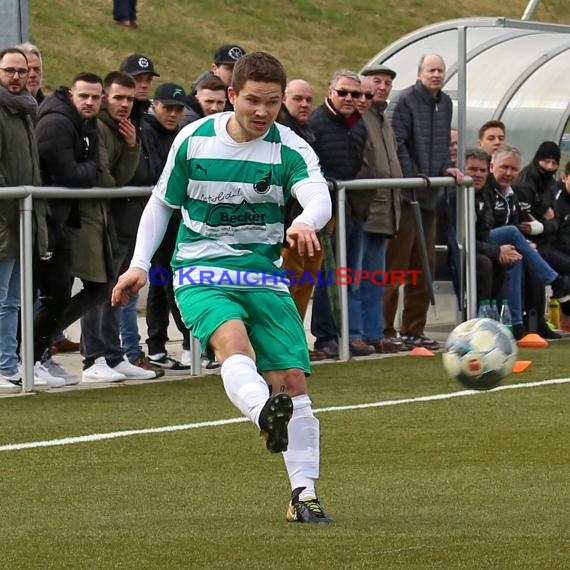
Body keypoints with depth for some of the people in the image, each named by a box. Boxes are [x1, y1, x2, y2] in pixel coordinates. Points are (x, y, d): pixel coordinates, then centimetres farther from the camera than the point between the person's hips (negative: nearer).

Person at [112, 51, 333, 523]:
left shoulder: (291, 150, -5)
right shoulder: (194, 139, -1)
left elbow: (319, 196, -25)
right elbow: (162, 202, 14)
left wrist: (305, 222, -49)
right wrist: (140, 264, 6)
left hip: (263, 274, 2)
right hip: (200, 272, -2)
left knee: (293, 381, -7)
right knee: (233, 339, -34)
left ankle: (304, 495, 2)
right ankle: (266, 414, -64)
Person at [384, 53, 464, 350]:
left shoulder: (445, 103, 14)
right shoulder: (406, 100, -10)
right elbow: (398, 144, -15)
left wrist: (447, 168, 5)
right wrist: (414, 177, -19)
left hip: (429, 195, 8)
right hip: (405, 194, -8)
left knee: (424, 265, 12)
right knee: (396, 263, -7)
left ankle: (413, 330, 19)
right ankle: (384, 329, -4)